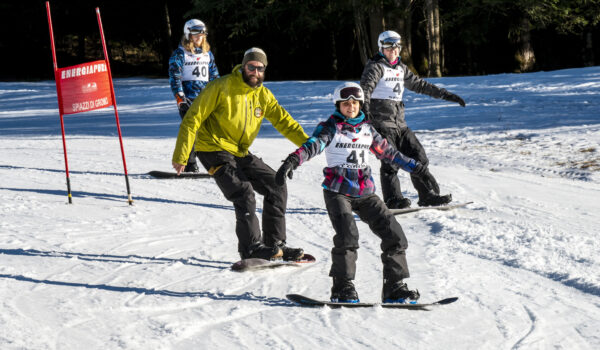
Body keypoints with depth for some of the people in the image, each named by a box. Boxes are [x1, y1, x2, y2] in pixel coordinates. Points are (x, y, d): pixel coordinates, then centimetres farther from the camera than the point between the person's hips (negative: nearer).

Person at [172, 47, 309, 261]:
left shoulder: (263, 95, 6)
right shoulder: (221, 87, -13)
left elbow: (283, 121, 3)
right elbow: (193, 119, -12)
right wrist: (181, 155, -16)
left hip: (240, 154, 7)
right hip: (215, 150, -7)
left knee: (277, 188, 3)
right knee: (244, 193, -22)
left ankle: (275, 244, 10)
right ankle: (251, 248, -18)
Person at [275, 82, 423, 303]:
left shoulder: (367, 129, 13)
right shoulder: (331, 127, -2)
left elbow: (387, 152, 26)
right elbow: (314, 144, -19)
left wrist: (413, 166, 31)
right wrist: (293, 161, -38)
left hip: (365, 192, 5)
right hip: (337, 192, -5)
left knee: (395, 236, -3)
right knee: (347, 236, -24)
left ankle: (395, 288, 5)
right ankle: (342, 288, -14)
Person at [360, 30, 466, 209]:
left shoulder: (401, 68, 19)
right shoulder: (376, 67, -4)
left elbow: (420, 85, 26)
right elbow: (365, 87, -20)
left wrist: (445, 94, 23)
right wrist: (364, 107, -40)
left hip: (399, 122, 7)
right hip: (380, 120, -7)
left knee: (417, 155, 3)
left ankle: (428, 195, 7)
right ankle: (393, 200, -16)